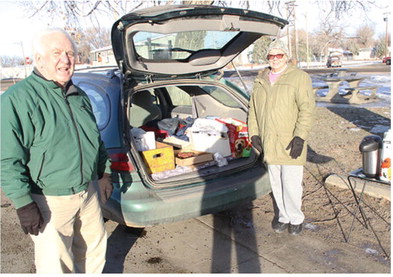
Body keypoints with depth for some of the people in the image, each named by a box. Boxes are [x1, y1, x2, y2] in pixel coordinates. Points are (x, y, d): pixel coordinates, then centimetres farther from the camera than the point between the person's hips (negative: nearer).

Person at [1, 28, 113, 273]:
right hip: (50, 202, -7)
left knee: (95, 247, 20)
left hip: (88, 191, 7)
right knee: (56, 264, 5)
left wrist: (104, 172, 16)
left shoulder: (79, 96, 9)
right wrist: (23, 204, -20)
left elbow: (96, 139, 20)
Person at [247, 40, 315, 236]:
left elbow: (307, 109, -11)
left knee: (291, 183, -2)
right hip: (269, 143, 5)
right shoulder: (261, 80, 12)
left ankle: (296, 218, 21)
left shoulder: (299, 77, -4)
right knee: (276, 184, 13)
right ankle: (284, 216, 30)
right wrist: (254, 133, 8)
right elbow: (253, 108, 16)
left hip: (290, 144, -5)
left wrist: (300, 137, -18)